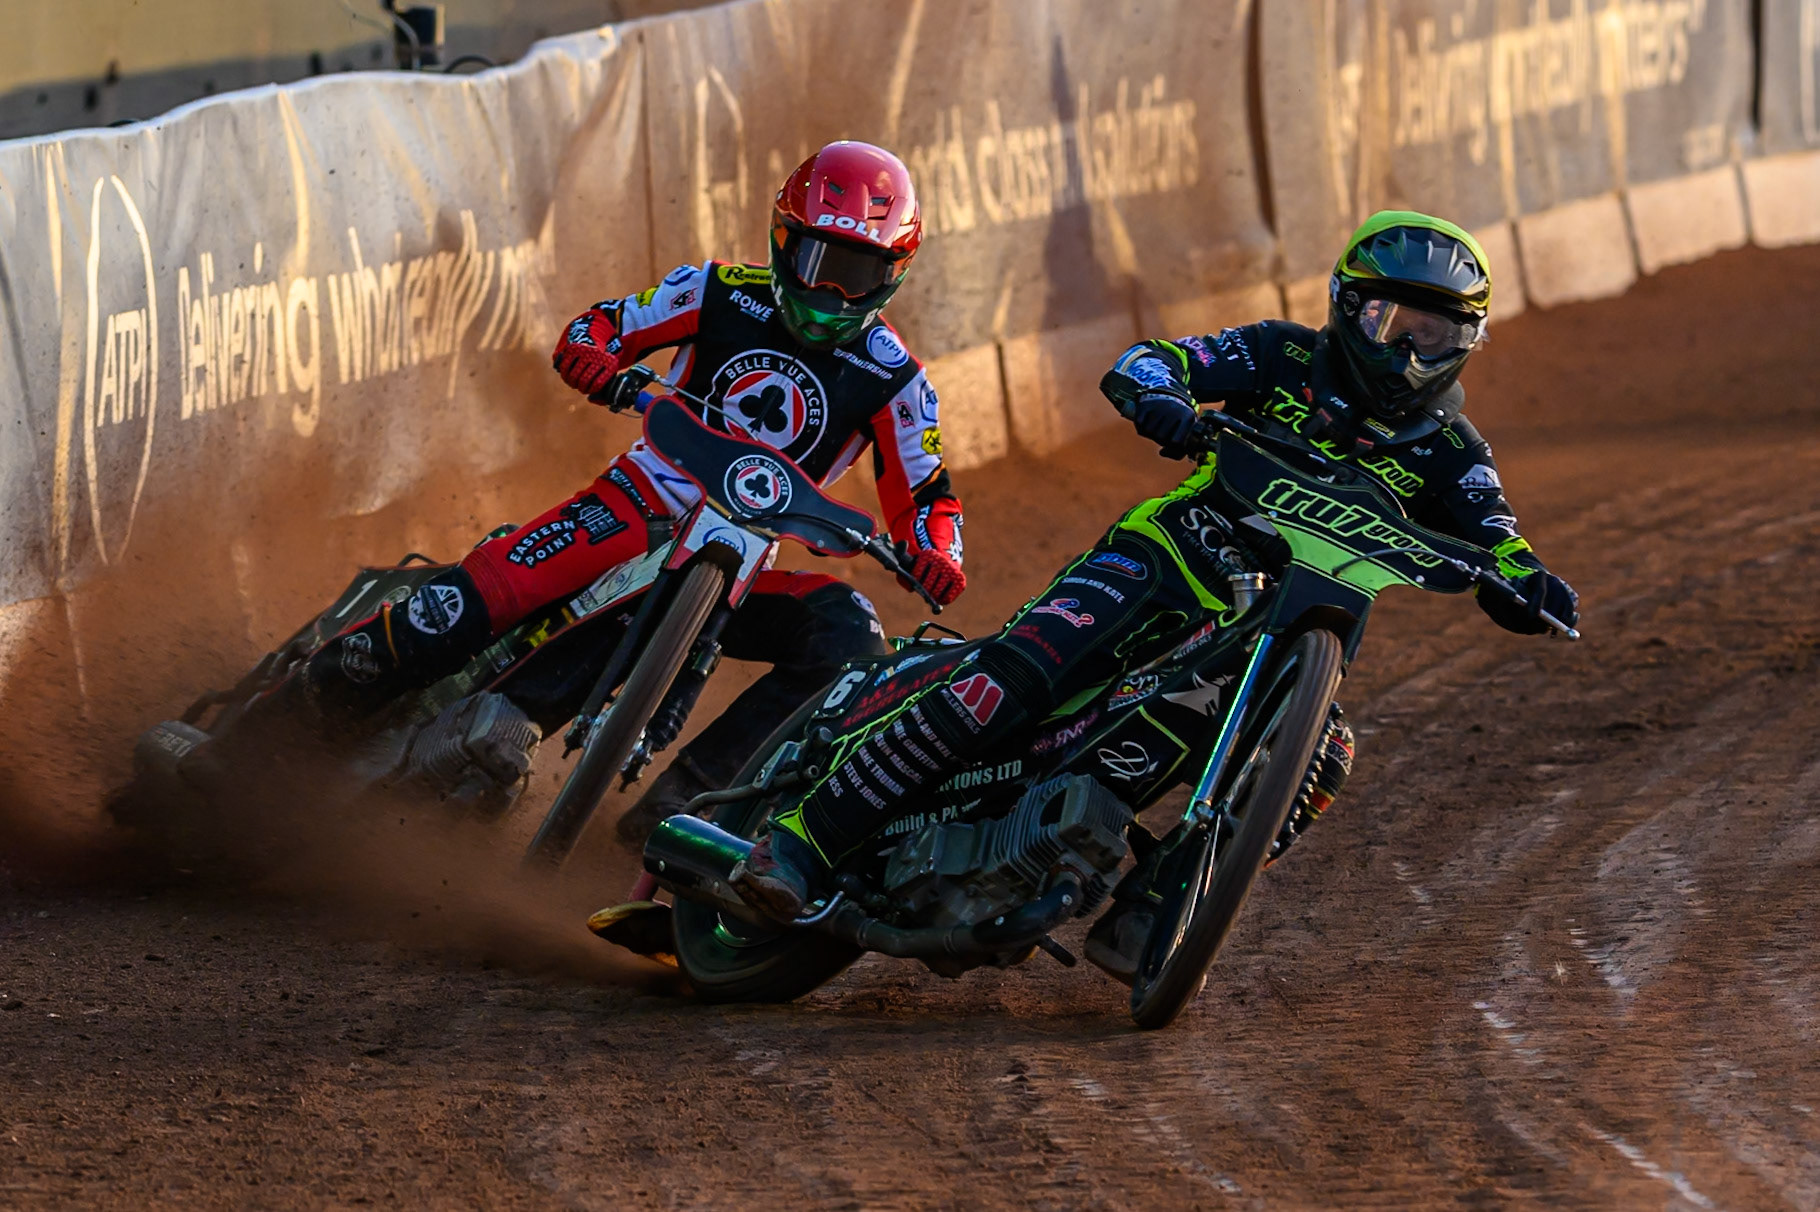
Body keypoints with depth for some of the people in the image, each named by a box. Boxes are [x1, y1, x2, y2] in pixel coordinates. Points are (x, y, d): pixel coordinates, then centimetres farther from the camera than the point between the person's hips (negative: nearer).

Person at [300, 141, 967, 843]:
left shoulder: (893, 379, 1)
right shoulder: (724, 295, 2)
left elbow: (923, 488, 5)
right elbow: (611, 322, 7)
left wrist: (936, 557, -17)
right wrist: (588, 351, -18)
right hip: (648, 502, -1)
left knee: (846, 632, -28)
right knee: (498, 581, -29)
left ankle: (690, 784, -29)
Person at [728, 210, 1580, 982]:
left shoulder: (1446, 453, 10)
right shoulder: (1290, 360, 5)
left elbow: (1494, 548, -1)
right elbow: (1145, 364, -4)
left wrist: (1529, 585, -26)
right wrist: (1162, 399, -29)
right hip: (1166, 559, -3)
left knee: (1322, 758, -29)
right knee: (1009, 683, -26)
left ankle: (1139, 918, -23)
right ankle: (801, 841, -23)